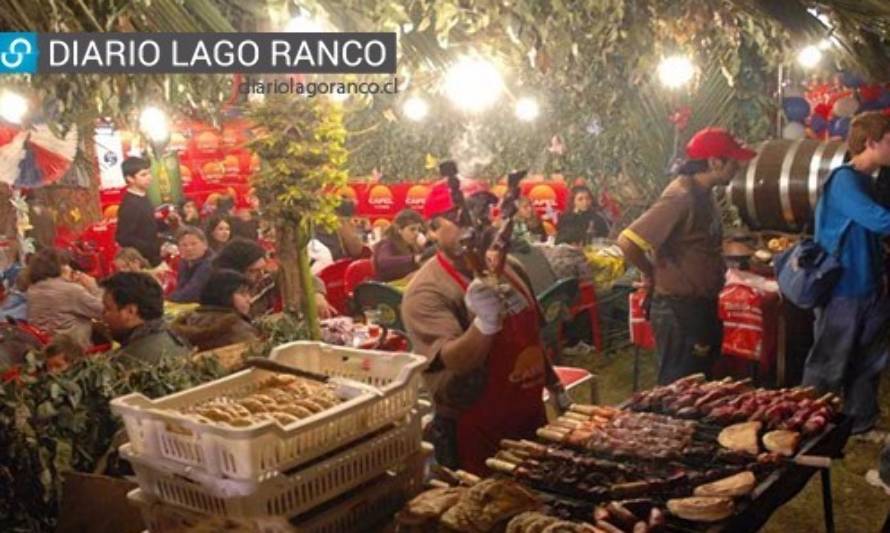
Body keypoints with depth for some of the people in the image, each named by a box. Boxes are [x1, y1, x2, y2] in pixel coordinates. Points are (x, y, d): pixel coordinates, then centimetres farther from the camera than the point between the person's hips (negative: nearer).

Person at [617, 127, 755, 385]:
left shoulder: (703, 193, 7)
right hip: (679, 309, -9)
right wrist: (651, 273, -15)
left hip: (701, 305, 10)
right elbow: (627, 241, -30)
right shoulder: (681, 197, -23)